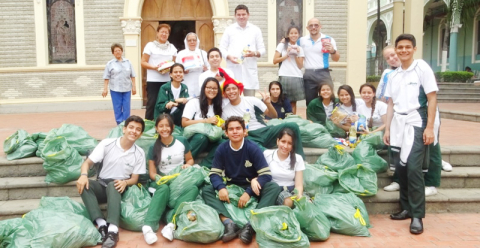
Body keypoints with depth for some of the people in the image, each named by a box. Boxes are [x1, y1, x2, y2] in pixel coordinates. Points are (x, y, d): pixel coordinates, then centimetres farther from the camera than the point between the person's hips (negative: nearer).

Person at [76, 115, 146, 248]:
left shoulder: (139, 153, -2)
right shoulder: (107, 143, -4)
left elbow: (134, 179, 1)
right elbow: (87, 162, -4)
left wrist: (125, 182, -23)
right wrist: (83, 175, -27)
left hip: (118, 187, -1)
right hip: (102, 185, 1)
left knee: (113, 185, -36)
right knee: (84, 184, -30)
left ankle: (113, 230, -50)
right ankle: (102, 224, -40)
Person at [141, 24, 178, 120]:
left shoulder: (172, 47, 15)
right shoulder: (150, 45, 3)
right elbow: (143, 63, -1)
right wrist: (155, 67, -17)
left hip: (168, 81, 3)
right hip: (153, 81, -3)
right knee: (152, 104, -4)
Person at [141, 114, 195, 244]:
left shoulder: (182, 141, 2)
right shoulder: (154, 147, 2)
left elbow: (190, 160, 16)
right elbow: (152, 173, 2)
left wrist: (187, 165, -8)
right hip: (161, 182, -1)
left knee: (194, 188, -33)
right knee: (164, 188, -38)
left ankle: (171, 223, -46)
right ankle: (148, 226, -48)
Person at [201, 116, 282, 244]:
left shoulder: (253, 148, -14)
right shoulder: (222, 149, -7)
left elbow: (266, 175, -17)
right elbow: (214, 173, -4)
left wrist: (248, 192, -29)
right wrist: (221, 187, -27)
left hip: (251, 187, -2)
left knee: (274, 187, -29)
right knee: (206, 190, -20)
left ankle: (251, 225, -39)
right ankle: (229, 223, -38)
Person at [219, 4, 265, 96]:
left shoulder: (255, 30, 11)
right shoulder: (229, 29, 9)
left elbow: (262, 49, 10)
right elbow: (222, 48, 9)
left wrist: (254, 53, -12)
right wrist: (229, 56, -12)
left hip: (250, 70, 1)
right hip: (233, 70, -1)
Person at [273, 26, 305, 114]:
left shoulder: (300, 49, 15)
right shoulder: (282, 45, 8)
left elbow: (300, 66, 8)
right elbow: (275, 61, 1)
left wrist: (296, 55, -3)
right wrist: (287, 55, -5)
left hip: (297, 77, 2)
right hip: (284, 77, -2)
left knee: (293, 102, 1)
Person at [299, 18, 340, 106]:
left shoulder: (328, 39, 1)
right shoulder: (302, 40, 7)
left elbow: (336, 59, -1)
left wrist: (333, 51, -21)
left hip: (323, 73, -2)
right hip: (308, 75, 2)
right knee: (310, 102, 9)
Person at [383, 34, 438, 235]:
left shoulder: (422, 68, -3)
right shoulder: (393, 75, 13)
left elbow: (432, 99, -6)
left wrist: (430, 127, -13)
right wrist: (387, 129, 10)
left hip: (415, 123, -5)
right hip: (397, 124, 5)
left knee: (413, 168, -11)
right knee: (400, 168, 7)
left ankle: (417, 215, -1)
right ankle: (406, 208, 20)